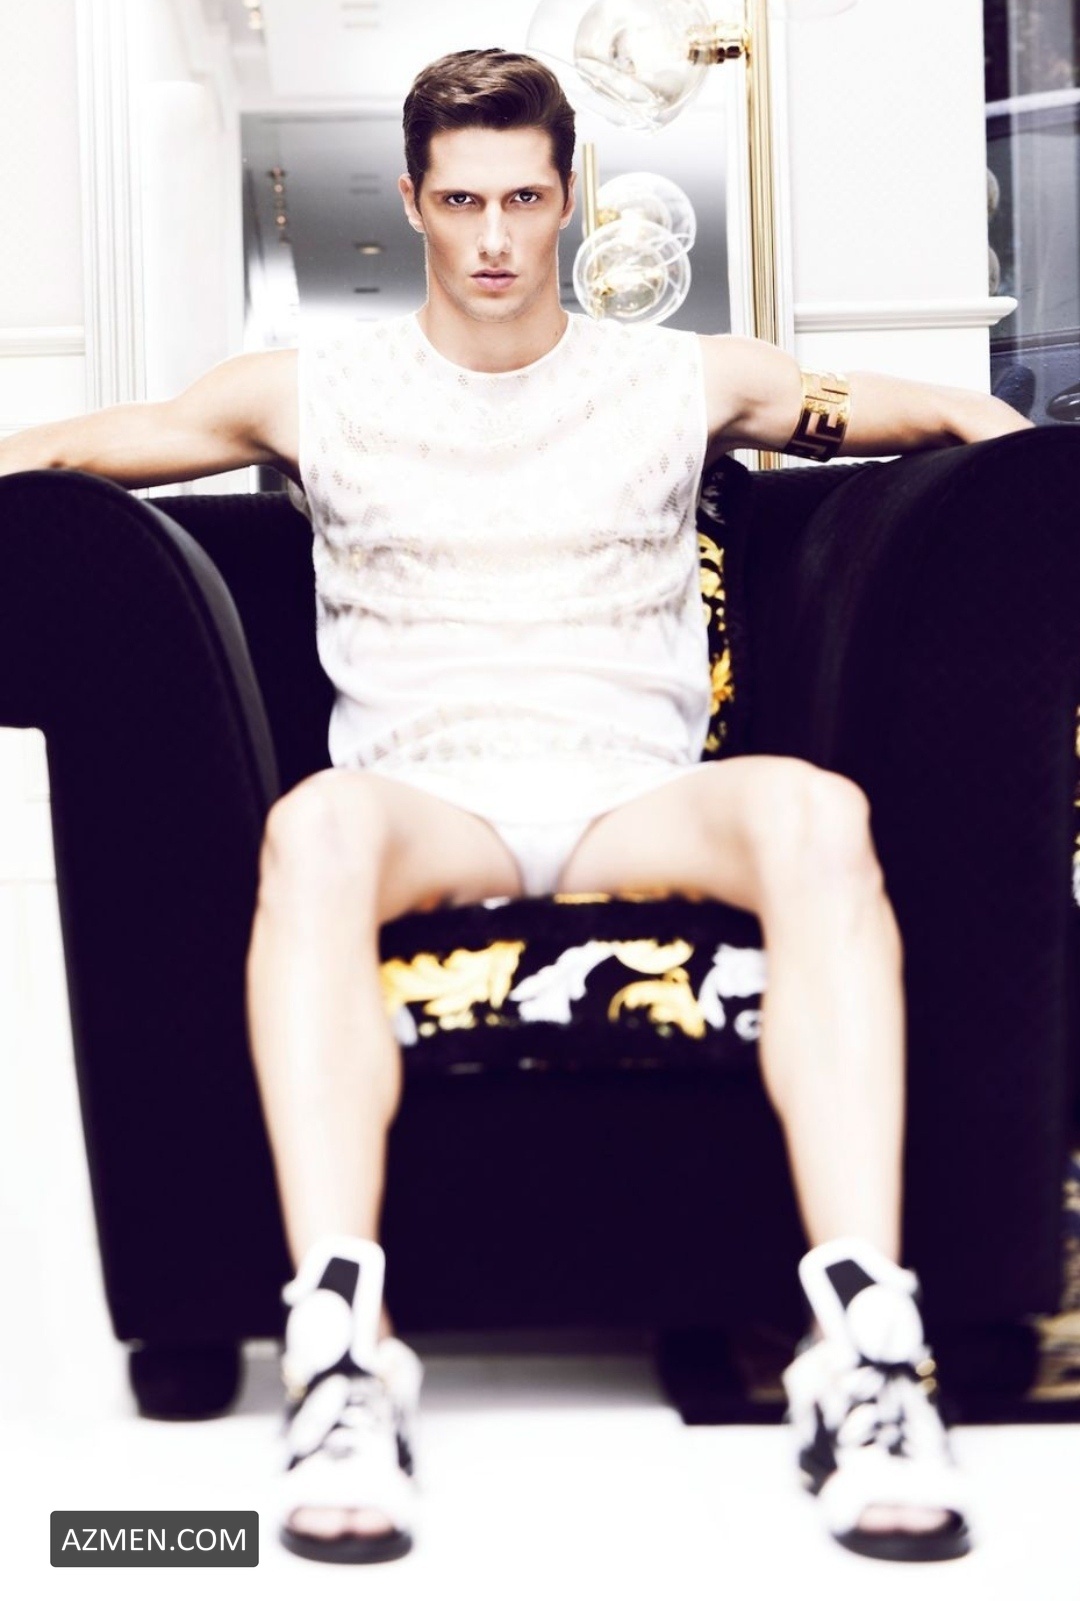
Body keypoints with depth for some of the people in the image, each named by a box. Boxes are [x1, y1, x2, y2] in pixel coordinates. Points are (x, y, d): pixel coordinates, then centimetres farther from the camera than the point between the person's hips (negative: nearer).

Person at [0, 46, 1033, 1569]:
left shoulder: (684, 381, 19)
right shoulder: (316, 390, 18)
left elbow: (943, 412, 23)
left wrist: (996, 431, 0)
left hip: (638, 797, 1)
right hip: (425, 798, 0)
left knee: (818, 813, -34)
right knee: (315, 823, -38)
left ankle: (868, 1345, -42)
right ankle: (340, 1350, -45)